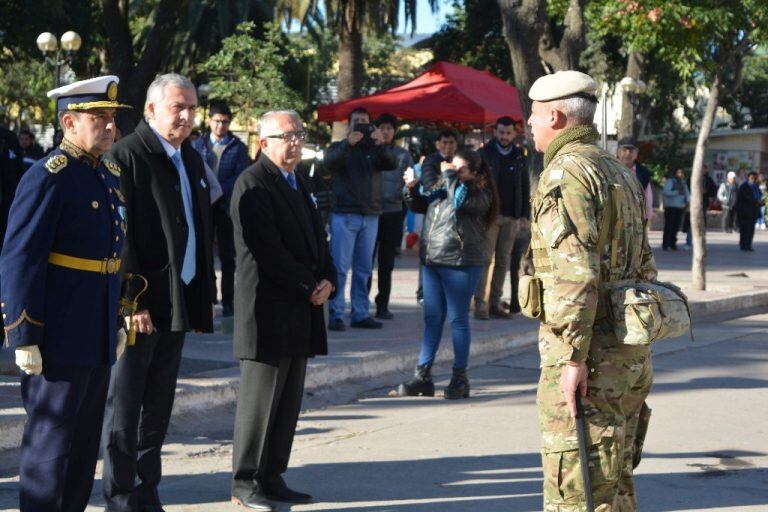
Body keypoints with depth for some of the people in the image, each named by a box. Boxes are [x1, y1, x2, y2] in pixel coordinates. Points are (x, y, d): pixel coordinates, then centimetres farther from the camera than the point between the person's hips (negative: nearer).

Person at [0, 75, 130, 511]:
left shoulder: (110, 177, 12)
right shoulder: (48, 177, -14)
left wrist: (118, 323, 18)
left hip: (99, 339, 8)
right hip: (59, 339, -8)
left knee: (86, 442, 15)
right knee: (50, 442, 1)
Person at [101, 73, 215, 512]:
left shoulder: (192, 160, 15)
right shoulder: (127, 156, -10)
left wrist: (206, 294, 15)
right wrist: (133, 301, -19)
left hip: (179, 302, 8)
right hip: (141, 305, -8)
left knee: (159, 406, 13)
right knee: (125, 404, 0)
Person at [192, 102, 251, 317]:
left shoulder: (238, 148, 6)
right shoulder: (198, 145, 11)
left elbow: (240, 176, -3)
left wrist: (218, 191, -16)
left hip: (226, 206, -1)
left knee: (228, 256, 1)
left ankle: (228, 302, 5)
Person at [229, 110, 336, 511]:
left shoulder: (297, 183, 18)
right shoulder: (253, 184, -11)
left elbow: (316, 237, 19)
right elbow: (267, 250, -17)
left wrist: (327, 280, 1)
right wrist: (308, 288, -12)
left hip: (300, 312, 9)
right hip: (267, 309, -9)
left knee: (288, 402, 10)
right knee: (259, 400, -4)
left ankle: (272, 477, 18)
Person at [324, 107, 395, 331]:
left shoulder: (375, 150, 13)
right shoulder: (339, 147, 8)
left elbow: (392, 164, -6)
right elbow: (330, 162, -13)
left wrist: (380, 145, -26)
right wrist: (348, 145, -31)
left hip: (370, 216, 3)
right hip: (344, 214, -3)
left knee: (364, 269, 7)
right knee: (340, 267, -6)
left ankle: (360, 314, 11)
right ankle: (335, 315, -4)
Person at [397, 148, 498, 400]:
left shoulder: (481, 194, -4)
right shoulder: (441, 187, 14)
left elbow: (462, 201, -23)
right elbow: (419, 205, 23)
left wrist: (449, 176, -11)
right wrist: (412, 188, 4)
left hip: (460, 263, -6)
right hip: (432, 260, 6)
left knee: (458, 319, 0)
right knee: (432, 318, 10)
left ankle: (460, 378, 9)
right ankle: (423, 375, 15)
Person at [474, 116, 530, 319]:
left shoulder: (520, 157, 11)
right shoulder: (484, 153, 1)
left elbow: (525, 187, 13)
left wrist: (524, 215, 6)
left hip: (511, 217, 4)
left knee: (503, 260, 5)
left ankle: (495, 303, 10)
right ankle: (481, 303, -9)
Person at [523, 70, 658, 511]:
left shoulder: (566, 172, -12)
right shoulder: (621, 173, 18)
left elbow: (576, 270, -22)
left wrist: (573, 356, -23)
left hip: (590, 356, -9)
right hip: (631, 354, 9)